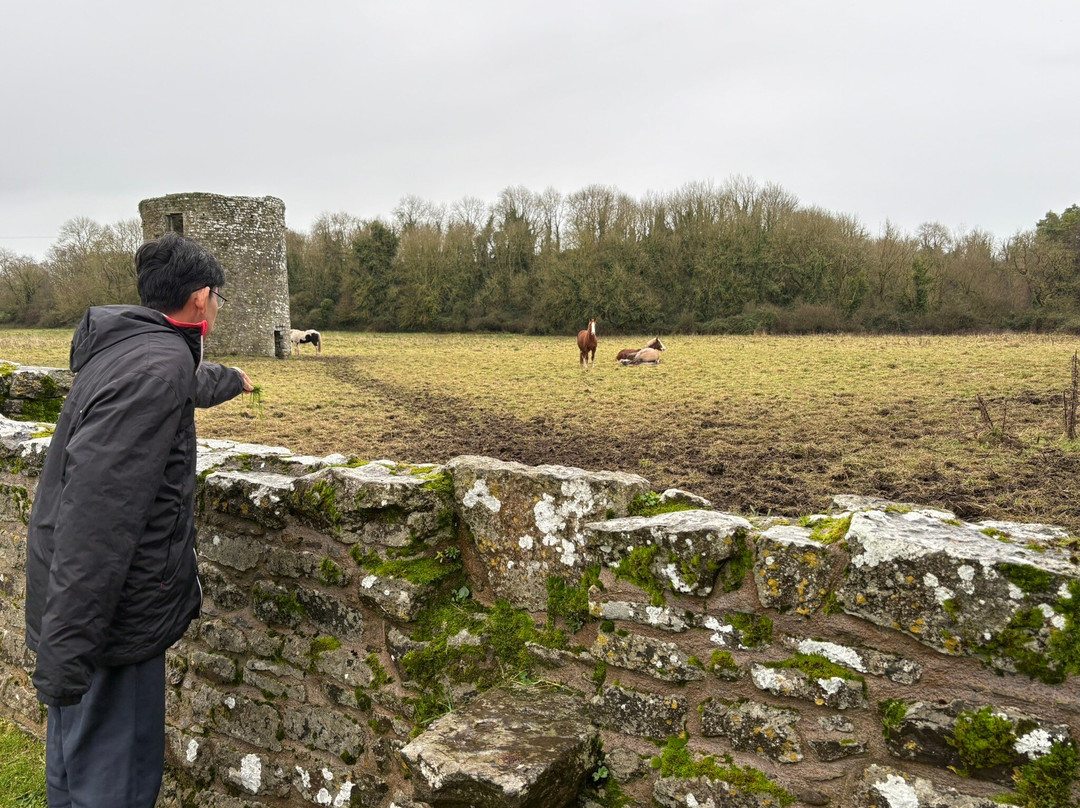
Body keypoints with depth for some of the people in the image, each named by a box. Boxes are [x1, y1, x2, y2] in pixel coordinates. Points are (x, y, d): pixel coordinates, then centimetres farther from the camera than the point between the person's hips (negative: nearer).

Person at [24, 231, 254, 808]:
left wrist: (232, 380, 55)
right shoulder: (157, 367, -24)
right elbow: (97, 514, -30)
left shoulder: (122, 348, 7)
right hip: (112, 627, -10)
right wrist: (67, 652, -29)